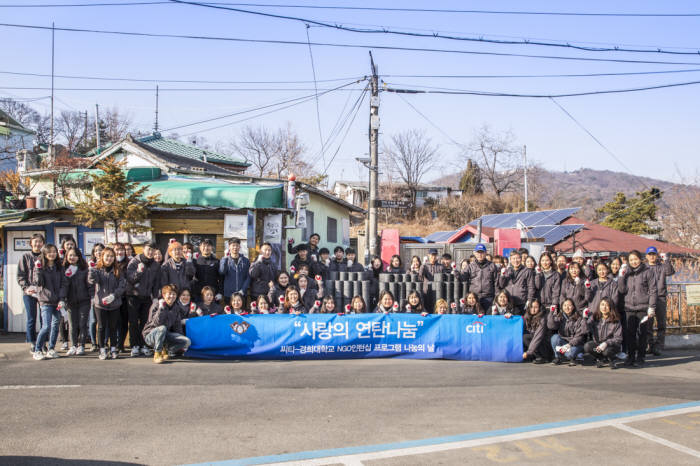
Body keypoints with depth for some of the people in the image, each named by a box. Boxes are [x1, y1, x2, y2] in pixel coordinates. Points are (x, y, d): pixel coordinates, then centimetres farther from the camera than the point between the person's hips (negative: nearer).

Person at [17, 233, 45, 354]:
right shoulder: (25, 257, 5)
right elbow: (20, 275, 2)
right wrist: (26, 288, -11)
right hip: (29, 294, -1)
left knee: (44, 319, 2)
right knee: (31, 319, 2)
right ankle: (32, 345, 8)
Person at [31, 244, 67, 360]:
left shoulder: (59, 268, 8)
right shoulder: (40, 267, -1)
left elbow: (63, 284, 5)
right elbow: (38, 282, -11)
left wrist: (62, 299, -5)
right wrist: (38, 269, -21)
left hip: (57, 302, 4)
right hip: (45, 301, -4)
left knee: (55, 326, 6)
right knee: (46, 326, -11)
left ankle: (51, 349, 18)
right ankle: (37, 350, 2)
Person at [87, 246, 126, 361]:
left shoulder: (117, 271, 5)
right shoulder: (97, 270, 0)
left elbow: (122, 285, -2)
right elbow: (92, 281, -18)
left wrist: (113, 295, -15)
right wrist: (91, 269, -33)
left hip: (114, 304, 2)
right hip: (100, 304, -1)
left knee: (113, 327, 8)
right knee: (102, 327, 3)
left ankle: (113, 349, 19)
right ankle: (102, 350, 12)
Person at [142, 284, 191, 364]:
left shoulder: (176, 307, 4)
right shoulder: (156, 305, -12)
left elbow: (177, 325, 11)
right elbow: (156, 323, -25)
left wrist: (181, 345, 8)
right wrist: (161, 308, -33)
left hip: (165, 335, 5)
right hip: (150, 335, -5)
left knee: (187, 342, -17)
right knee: (162, 328, -40)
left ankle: (164, 350, 2)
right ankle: (157, 354, -22)